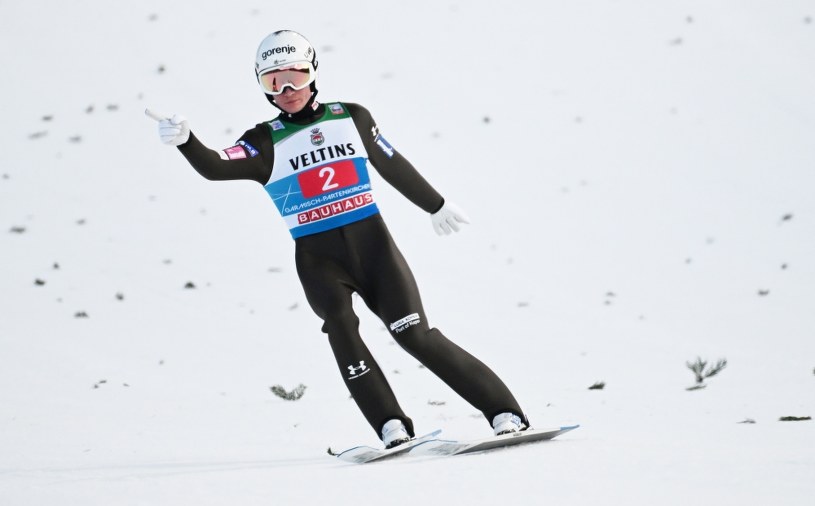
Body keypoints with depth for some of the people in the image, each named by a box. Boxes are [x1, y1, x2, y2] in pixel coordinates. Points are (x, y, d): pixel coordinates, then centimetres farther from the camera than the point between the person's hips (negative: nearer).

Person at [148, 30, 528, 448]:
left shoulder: (351, 118, 7)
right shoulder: (265, 143, 1)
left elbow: (394, 167, 20)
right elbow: (216, 168, -16)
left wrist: (436, 206, 32)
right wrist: (186, 143, -37)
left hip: (372, 244, 0)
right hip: (319, 260, 0)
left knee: (415, 334, -10)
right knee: (340, 324, -27)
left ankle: (505, 413, -5)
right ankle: (392, 427, -25)